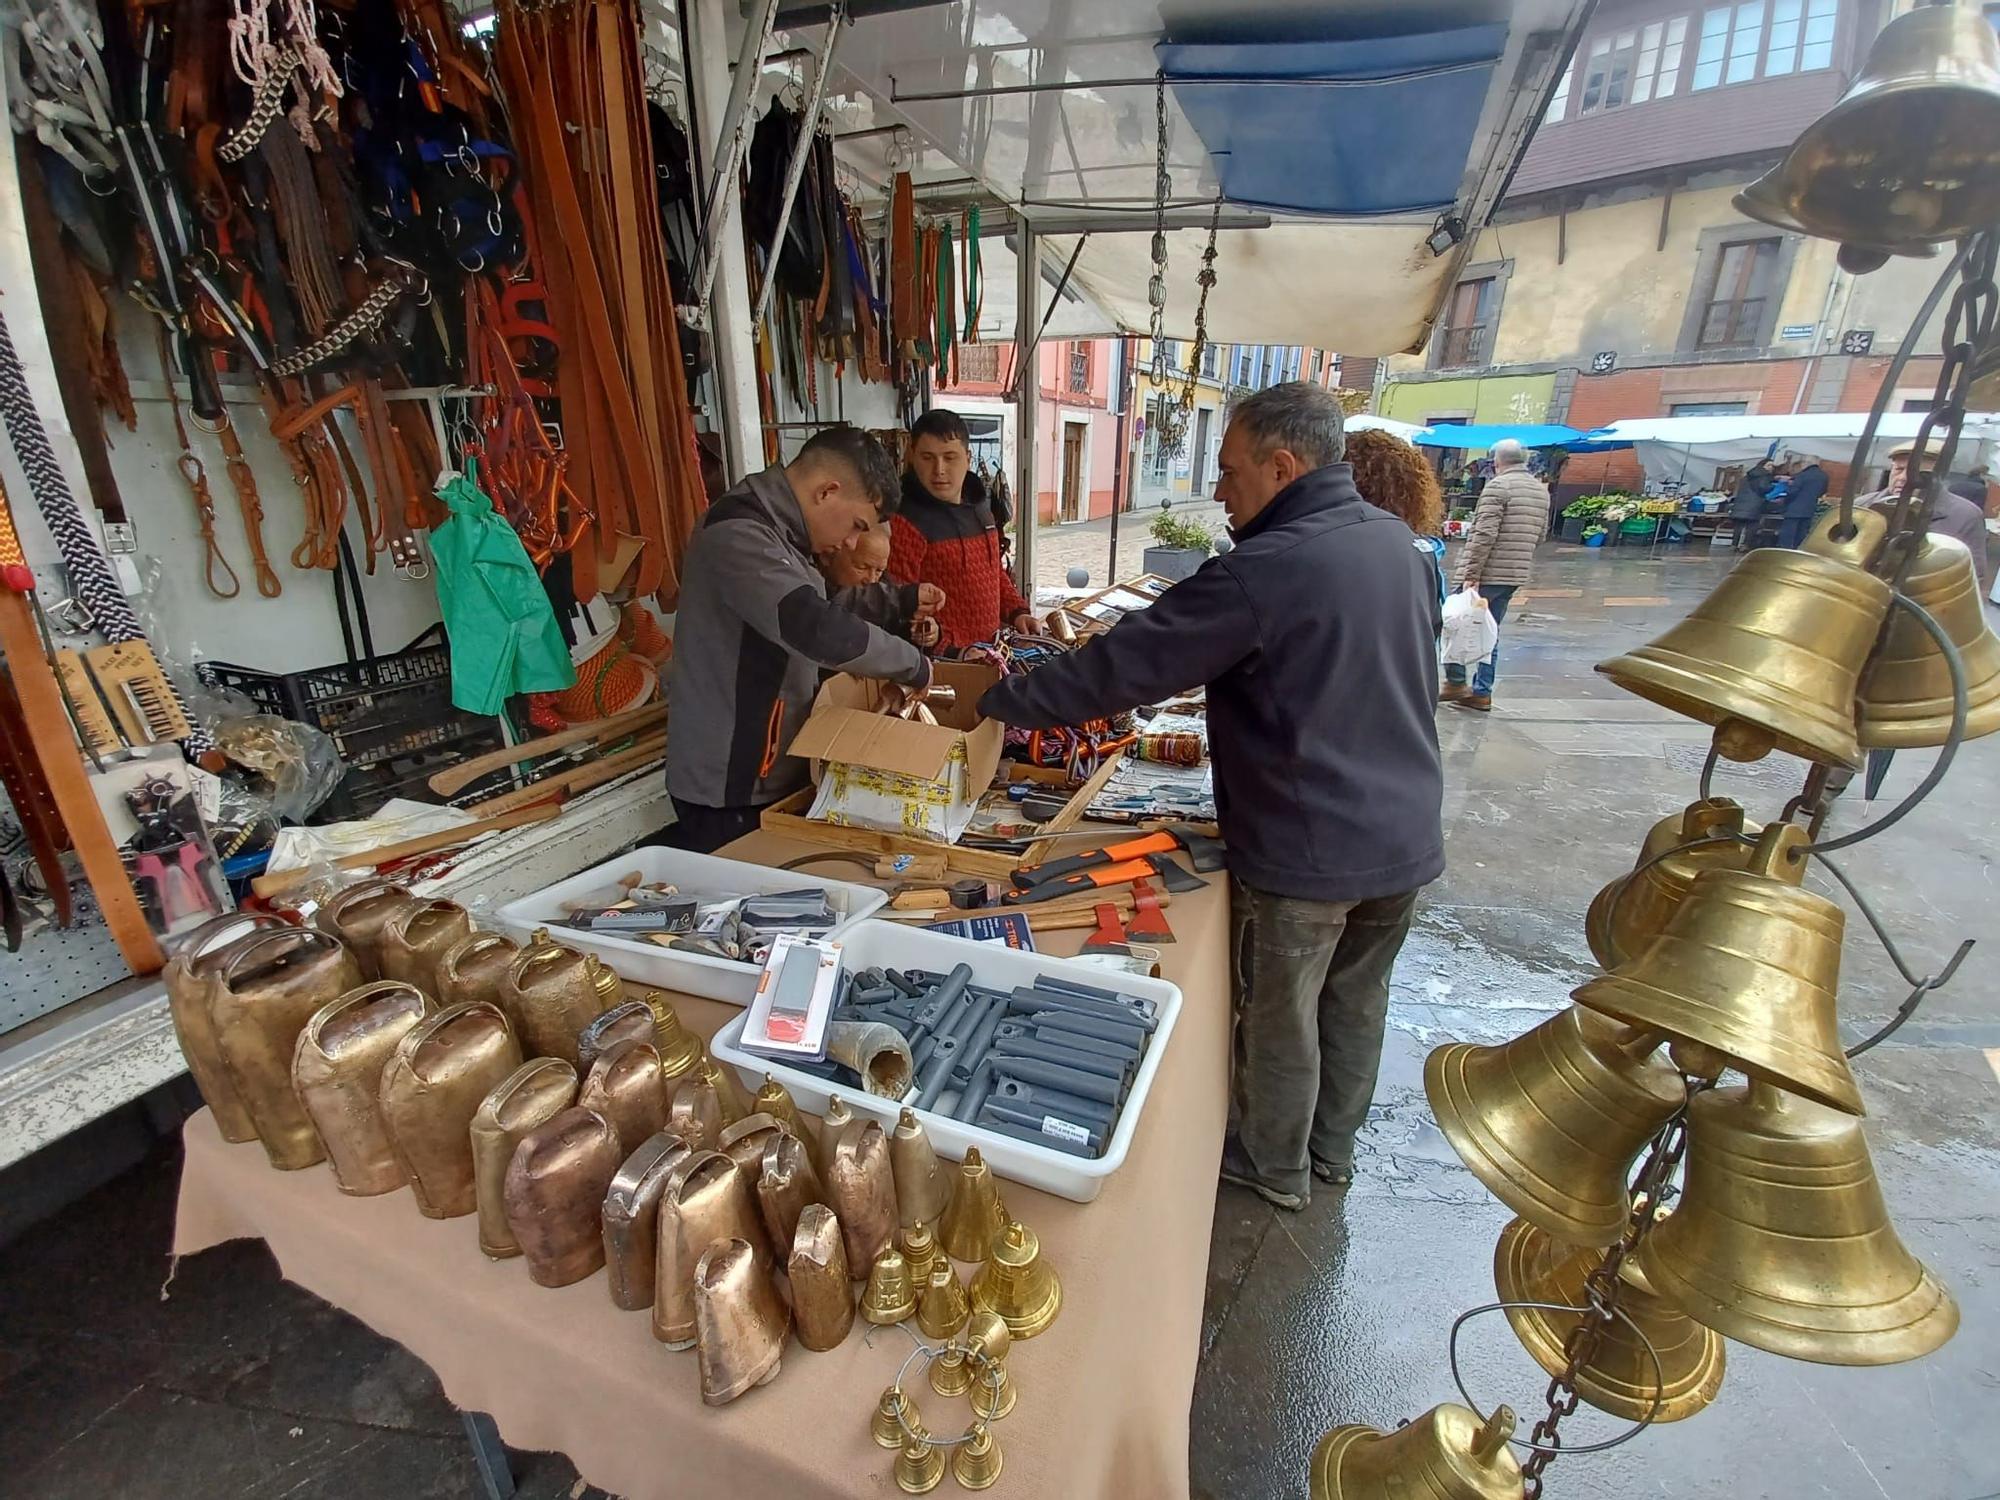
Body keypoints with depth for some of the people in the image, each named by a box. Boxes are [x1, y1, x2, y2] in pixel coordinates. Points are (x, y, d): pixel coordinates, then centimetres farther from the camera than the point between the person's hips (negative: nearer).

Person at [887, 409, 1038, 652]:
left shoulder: (979, 505, 14)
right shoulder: (904, 520, -11)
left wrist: (1017, 611, 11)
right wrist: (939, 639, -25)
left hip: (990, 649, 7)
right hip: (943, 658, -7)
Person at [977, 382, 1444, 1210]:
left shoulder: (1261, 572, -24)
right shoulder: (1395, 539, 3)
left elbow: (1120, 667, -23)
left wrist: (997, 700, -11)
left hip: (1308, 852, -8)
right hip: (1408, 836, 8)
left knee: (1280, 1015, 14)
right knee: (1356, 1000, 23)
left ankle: (1274, 1167, 38)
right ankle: (1333, 1149, 45)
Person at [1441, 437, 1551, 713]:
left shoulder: (1497, 486, -11)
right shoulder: (1542, 490, 15)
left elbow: (1485, 534, -19)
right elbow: (1540, 534, 19)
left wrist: (1471, 573, -18)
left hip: (1486, 573, -8)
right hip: (1516, 575, 8)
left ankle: (1456, 682, 8)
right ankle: (1482, 692, 14)